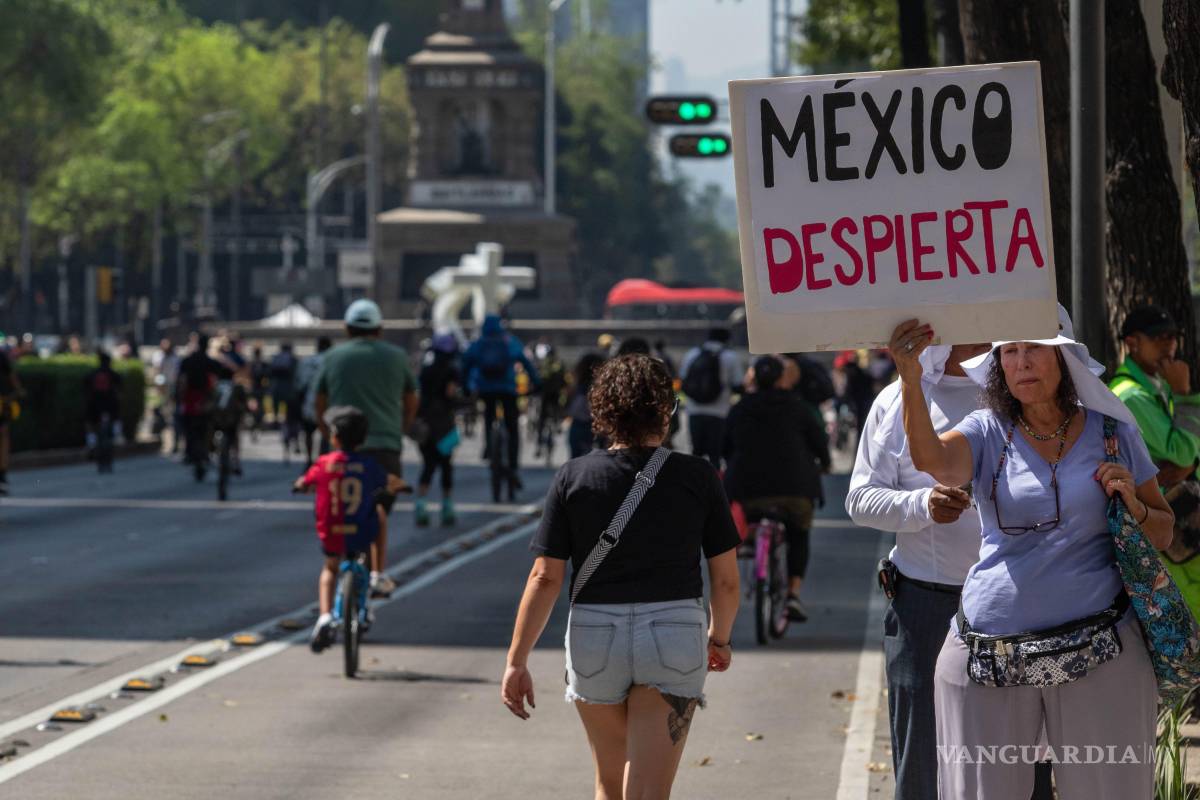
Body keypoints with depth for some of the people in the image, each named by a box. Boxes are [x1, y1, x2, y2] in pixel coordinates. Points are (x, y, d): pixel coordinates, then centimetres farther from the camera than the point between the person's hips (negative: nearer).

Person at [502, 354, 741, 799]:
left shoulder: (574, 478, -2)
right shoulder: (697, 477, -2)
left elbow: (545, 578, -6)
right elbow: (726, 580, 2)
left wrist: (517, 660, -1)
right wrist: (720, 638, 20)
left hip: (595, 636, 1)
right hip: (675, 636, -1)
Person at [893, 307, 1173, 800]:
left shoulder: (1110, 431, 6)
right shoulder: (988, 433, 3)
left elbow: (1163, 533, 15)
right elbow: (931, 458, -20)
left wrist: (1134, 508, -8)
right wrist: (911, 379, -37)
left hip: (1097, 651, 0)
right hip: (989, 657, 0)